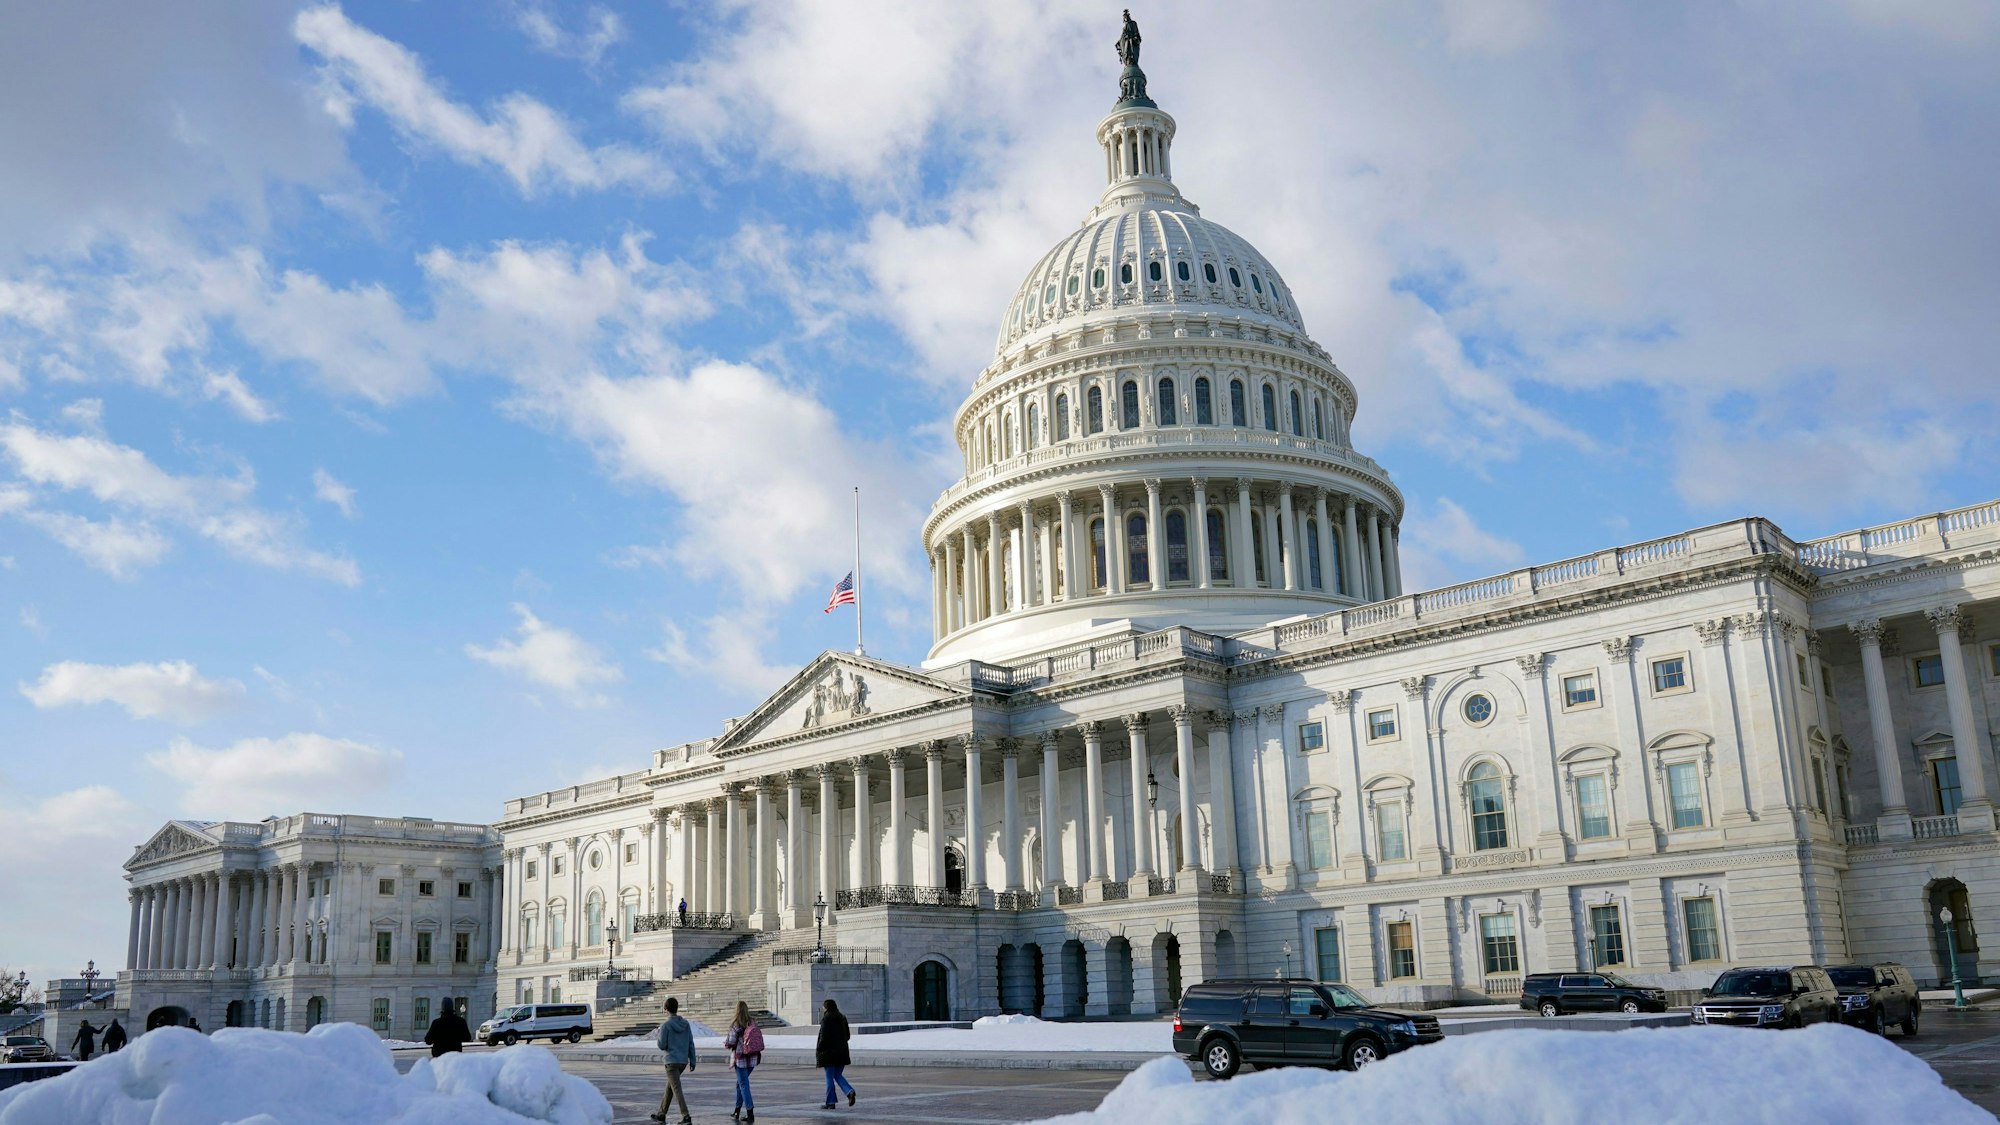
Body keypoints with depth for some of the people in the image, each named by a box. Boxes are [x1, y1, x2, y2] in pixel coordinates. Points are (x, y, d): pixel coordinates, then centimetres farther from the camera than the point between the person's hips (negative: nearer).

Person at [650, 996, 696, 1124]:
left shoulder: (666, 1026, -12)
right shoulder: (686, 1024, 4)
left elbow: (662, 1046, -10)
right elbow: (691, 1044, 5)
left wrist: (659, 1035, 8)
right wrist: (692, 1061, 11)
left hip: (672, 1062, -6)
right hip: (683, 1061, 6)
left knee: (677, 1090, -7)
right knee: (669, 1086, 21)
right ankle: (661, 1114, 31)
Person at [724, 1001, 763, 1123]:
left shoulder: (735, 1025, -12)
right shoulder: (753, 1023, 3)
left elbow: (731, 1042, -12)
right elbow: (758, 1040, 5)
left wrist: (725, 1042, 9)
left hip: (740, 1058, -6)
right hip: (752, 1058, 6)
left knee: (744, 1085, -1)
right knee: (740, 1083, 20)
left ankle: (750, 1114, -5)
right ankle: (737, 1112, 27)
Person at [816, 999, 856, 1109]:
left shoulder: (826, 1019, -12)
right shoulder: (842, 1018, 9)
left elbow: (824, 1037, -16)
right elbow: (847, 1036, 13)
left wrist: (818, 1049, -5)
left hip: (829, 1052, -6)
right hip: (842, 1052, 6)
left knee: (830, 1077, 2)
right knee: (838, 1075, 15)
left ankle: (830, 1102, 6)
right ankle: (850, 1091, -7)